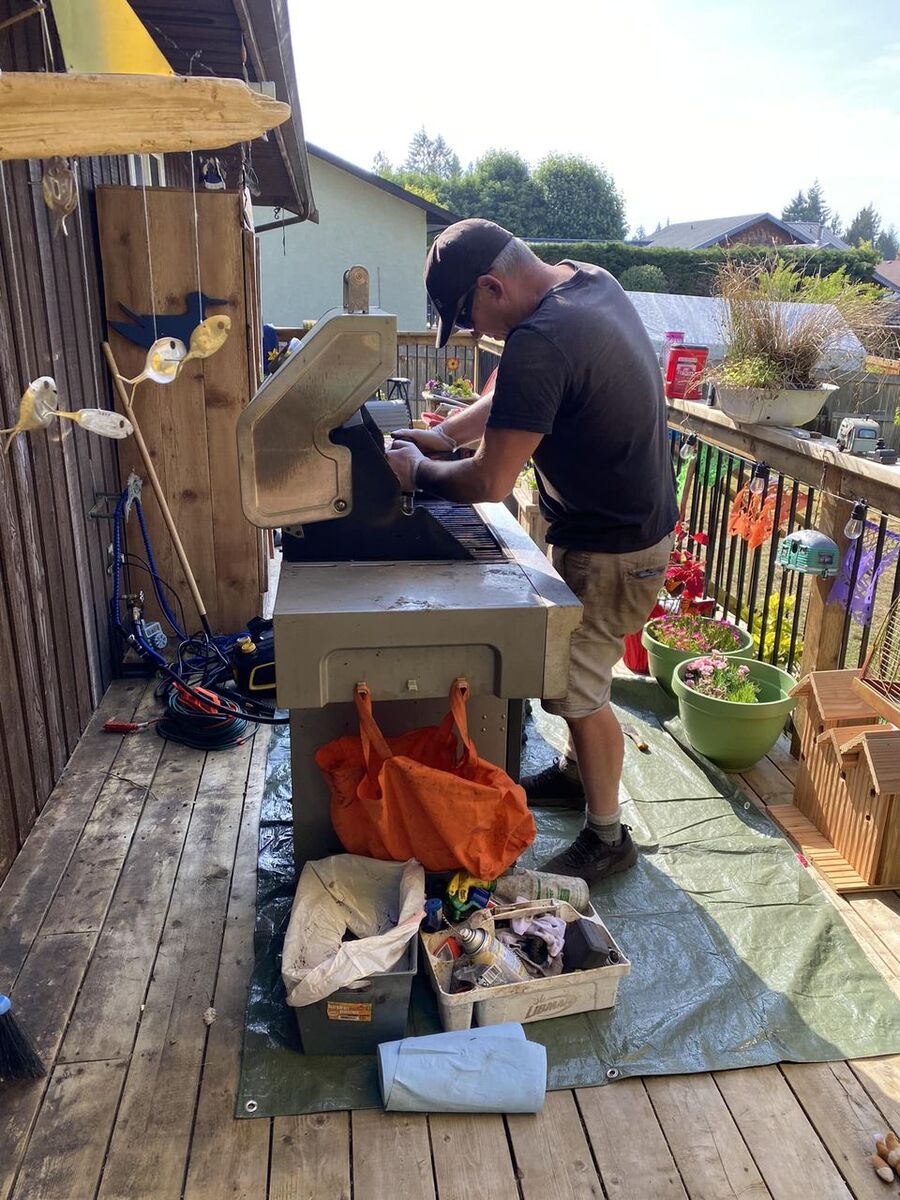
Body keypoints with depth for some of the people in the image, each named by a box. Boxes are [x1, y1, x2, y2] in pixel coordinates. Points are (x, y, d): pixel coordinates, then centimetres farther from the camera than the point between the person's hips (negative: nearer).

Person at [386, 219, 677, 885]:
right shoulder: (592, 281, 2)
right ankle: (577, 770, 45)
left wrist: (418, 470, -8)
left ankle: (607, 838, 22)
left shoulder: (539, 342, -30)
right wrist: (444, 434, 4)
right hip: (640, 519, 10)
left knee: (578, 688, 3)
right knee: (576, 664, 23)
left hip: (612, 549, -10)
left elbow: (488, 483, -26)